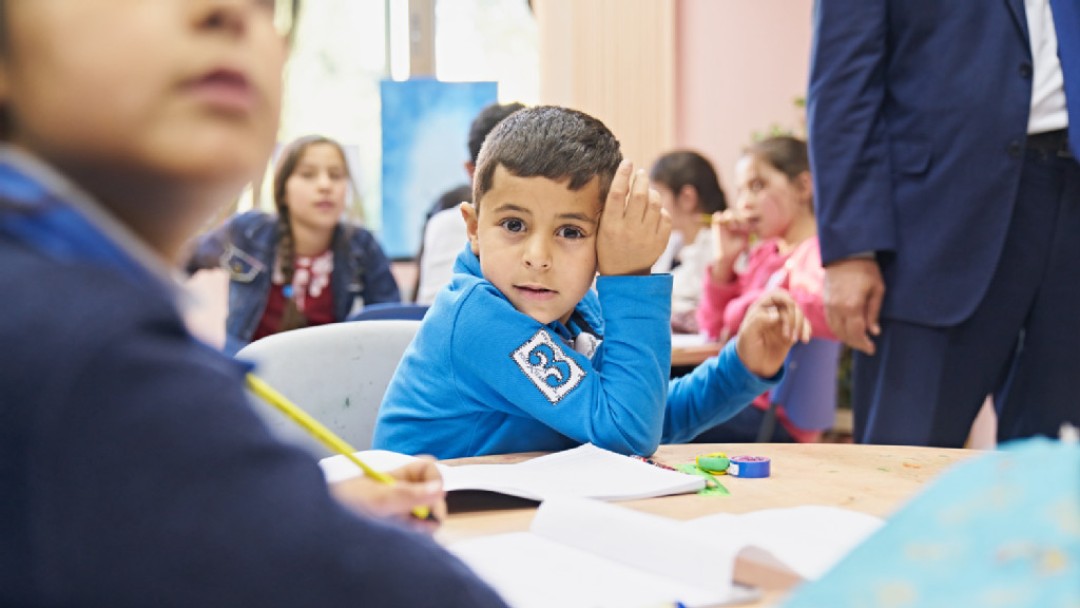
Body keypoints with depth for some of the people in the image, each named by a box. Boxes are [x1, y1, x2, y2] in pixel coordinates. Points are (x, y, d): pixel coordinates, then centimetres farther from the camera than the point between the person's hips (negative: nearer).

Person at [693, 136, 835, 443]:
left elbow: (824, 310, -32)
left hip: (775, 417, -9)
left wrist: (747, 310, -18)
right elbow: (714, 328, 21)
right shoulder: (762, 253, 16)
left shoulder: (820, 251, -9)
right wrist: (723, 262, 7)